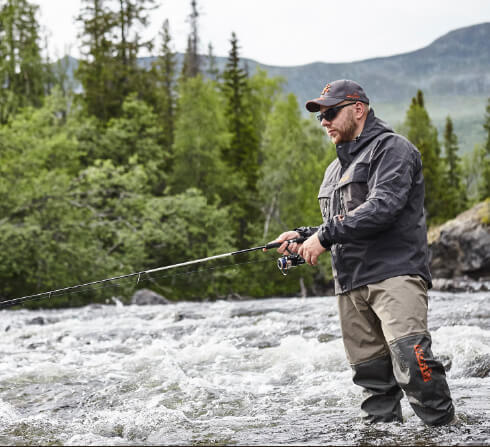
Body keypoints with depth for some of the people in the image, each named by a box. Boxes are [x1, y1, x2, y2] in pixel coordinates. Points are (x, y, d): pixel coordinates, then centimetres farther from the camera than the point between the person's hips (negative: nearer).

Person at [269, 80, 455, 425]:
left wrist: (325, 235, -15)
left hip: (395, 273, -8)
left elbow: (383, 206, -15)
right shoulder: (336, 169, 27)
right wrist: (302, 236, 11)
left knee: (410, 359, -20)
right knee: (370, 370, 5)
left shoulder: (391, 148, 0)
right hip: (351, 284, 8)